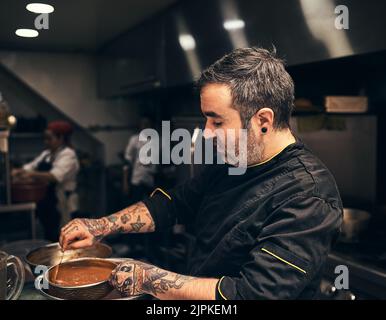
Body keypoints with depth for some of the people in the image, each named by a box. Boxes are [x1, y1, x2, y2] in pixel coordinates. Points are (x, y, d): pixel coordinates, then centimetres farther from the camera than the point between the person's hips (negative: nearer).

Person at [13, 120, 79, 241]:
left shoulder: (68, 154, -13)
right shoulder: (46, 153, 15)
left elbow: (56, 176, -27)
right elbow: (31, 166, 15)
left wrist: (32, 175, -35)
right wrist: (19, 171, -7)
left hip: (61, 203, -8)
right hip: (46, 203, 8)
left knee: (59, 239, -3)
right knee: (48, 236, 16)